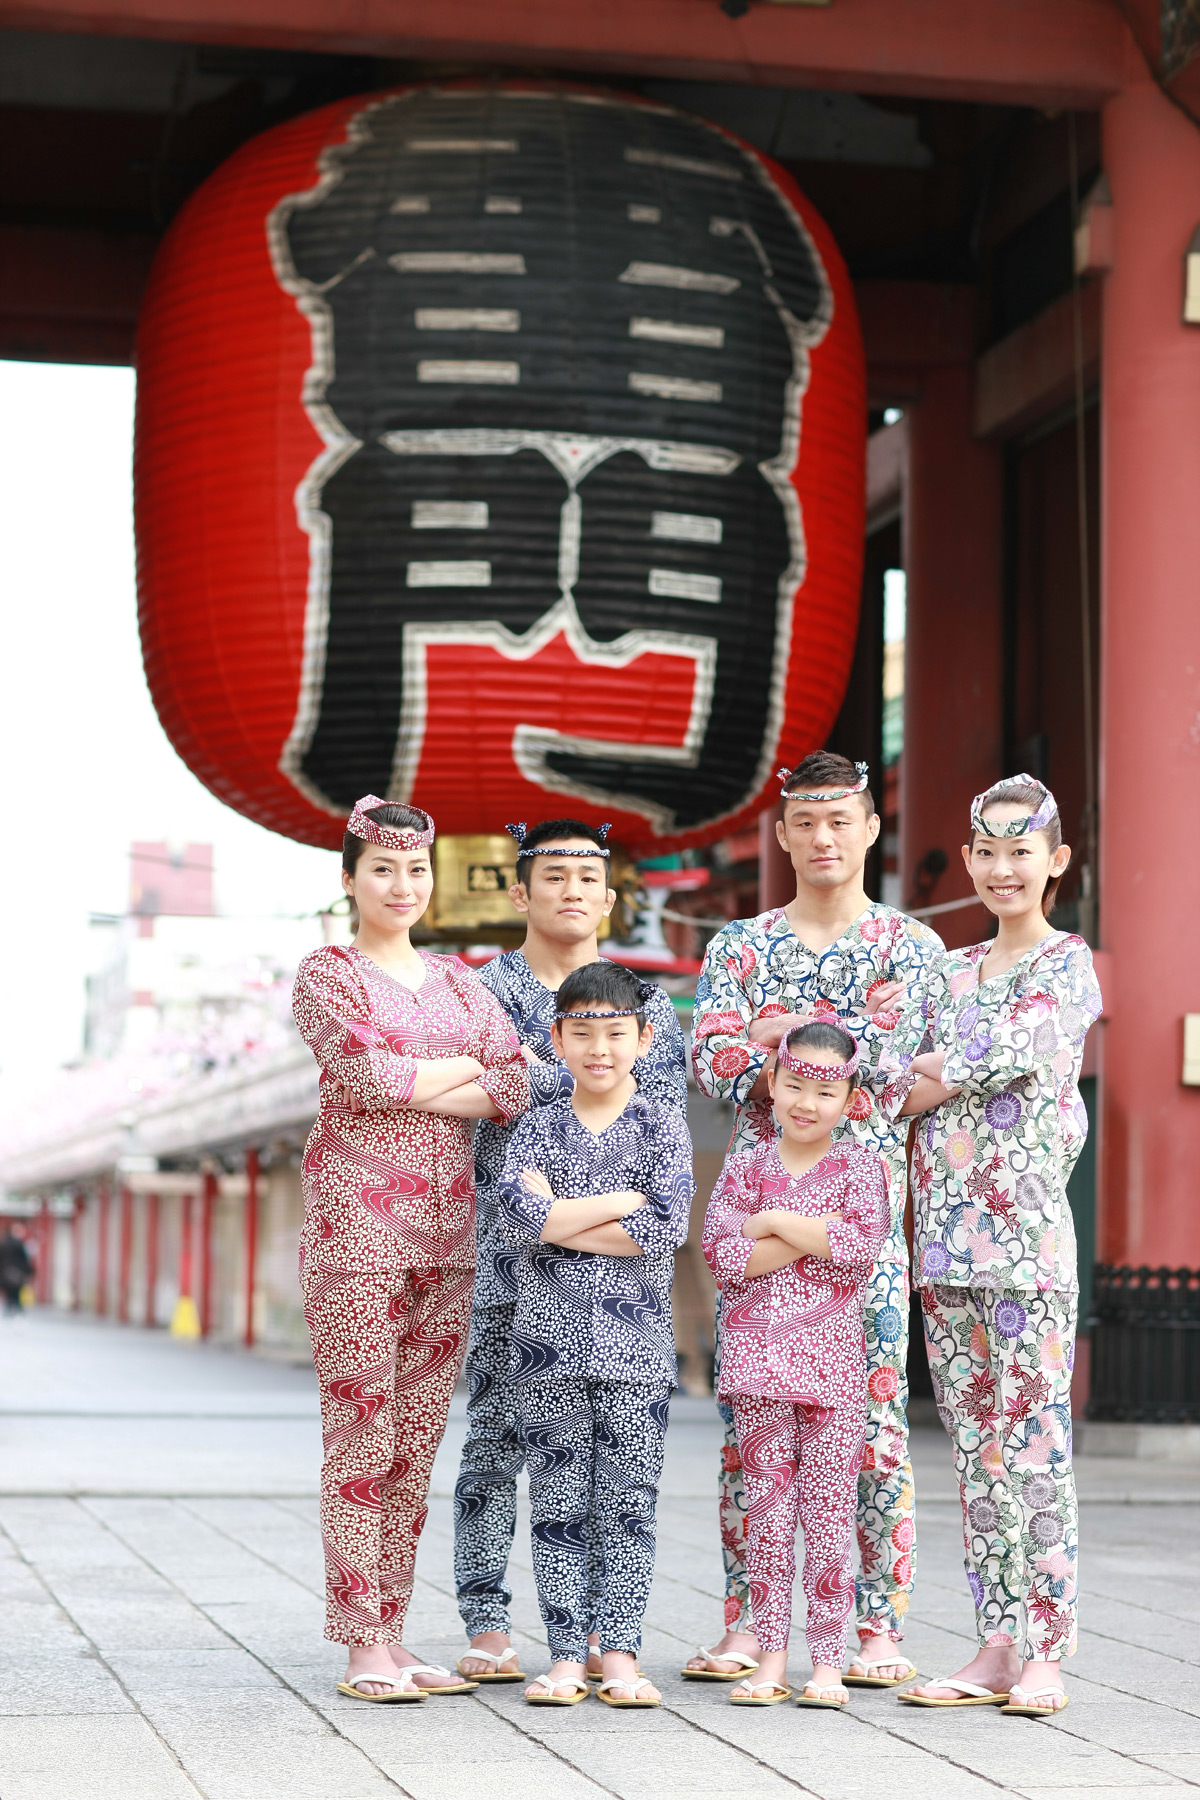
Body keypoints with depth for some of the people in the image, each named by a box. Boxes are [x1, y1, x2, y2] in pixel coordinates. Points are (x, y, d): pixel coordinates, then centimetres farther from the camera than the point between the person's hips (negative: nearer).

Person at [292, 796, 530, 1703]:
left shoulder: (459, 980, 16)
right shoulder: (328, 973, 2)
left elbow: (518, 1090, 2)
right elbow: (368, 1077, -14)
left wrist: (410, 1086, -8)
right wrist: (468, 1065, -2)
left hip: (449, 1222, 5)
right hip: (358, 1220, -5)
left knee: (418, 1440, 6)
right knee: (361, 1435, -6)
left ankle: (394, 1633, 12)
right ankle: (362, 1646, -3)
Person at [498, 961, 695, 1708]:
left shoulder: (662, 1125, 3)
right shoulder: (539, 1127, 7)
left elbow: (667, 1226, -11)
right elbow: (520, 1215, -9)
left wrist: (559, 1219, -10)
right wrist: (623, 1200, -13)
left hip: (635, 1343, -1)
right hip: (550, 1339, 1)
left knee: (629, 1500, 2)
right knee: (559, 1501, 3)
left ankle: (621, 1652, 7)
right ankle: (567, 1654, 8)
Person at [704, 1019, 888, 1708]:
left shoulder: (859, 1167, 4)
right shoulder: (746, 1168, 7)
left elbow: (863, 1246, -12)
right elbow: (724, 1255, -7)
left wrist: (774, 1221, -9)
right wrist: (817, 1237, -11)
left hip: (832, 1360, -1)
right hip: (759, 1359, 1)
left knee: (829, 1510, 0)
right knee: (768, 1507, 4)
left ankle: (829, 1662, 4)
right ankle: (771, 1657, 9)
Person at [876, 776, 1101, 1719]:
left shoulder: (1068, 963, 0)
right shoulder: (948, 972, 17)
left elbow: (1012, 1055, -16)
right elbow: (889, 1084, 7)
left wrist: (939, 1075, -2)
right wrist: (968, 1067, -9)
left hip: (1028, 1232, -6)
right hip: (946, 1231, 6)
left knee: (1034, 1444, -5)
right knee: (976, 1447, 7)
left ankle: (1045, 1652, 0)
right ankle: (996, 1649, 12)